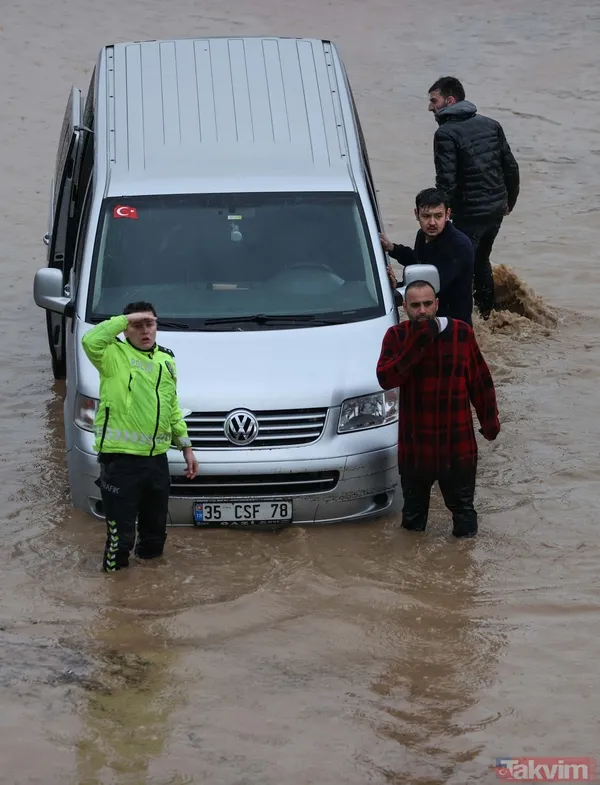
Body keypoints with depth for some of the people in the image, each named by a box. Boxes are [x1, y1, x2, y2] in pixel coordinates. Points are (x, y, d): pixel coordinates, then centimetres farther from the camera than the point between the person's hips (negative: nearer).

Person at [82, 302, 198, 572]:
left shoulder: (166, 360, 16)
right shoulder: (114, 354, -5)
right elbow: (90, 341, -29)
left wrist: (186, 446, 18)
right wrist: (125, 320, -21)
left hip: (157, 458, 6)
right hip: (120, 458, -6)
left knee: (156, 524, 18)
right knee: (121, 529, -5)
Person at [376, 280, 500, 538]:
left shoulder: (461, 333, -4)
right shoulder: (396, 336, -4)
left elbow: (480, 380, 6)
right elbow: (385, 378, -20)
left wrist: (489, 420, 9)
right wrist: (416, 344, -25)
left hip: (457, 446, 0)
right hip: (414, 445, 1)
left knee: (463, 509, 11)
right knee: (414, 510, 15)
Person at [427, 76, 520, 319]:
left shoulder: (446, 133, -13)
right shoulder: (491, 125, 8)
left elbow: (447, 181, -19)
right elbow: (511, 167, 11)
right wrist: (509, 199, 23)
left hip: (469, 213, -8)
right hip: (497, 208, 8)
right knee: (481, 259, 25)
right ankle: (486, 311, 36)